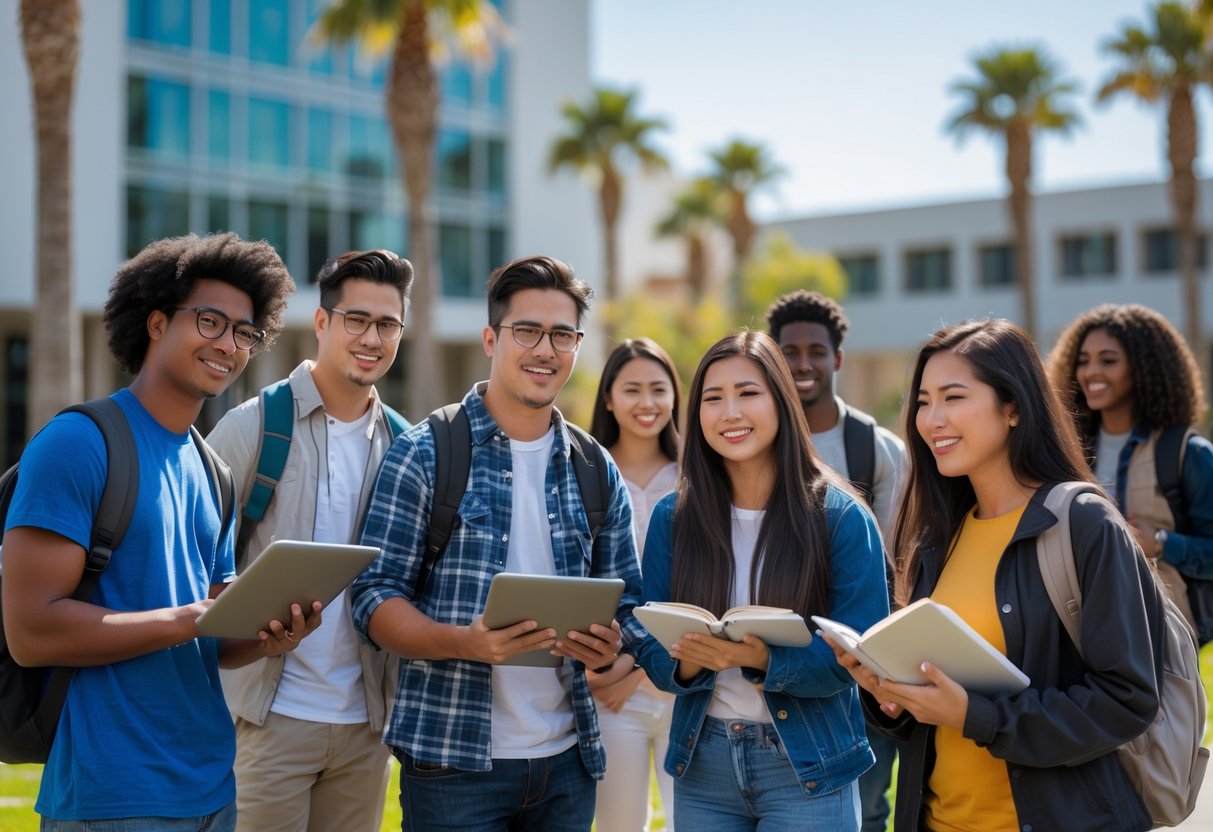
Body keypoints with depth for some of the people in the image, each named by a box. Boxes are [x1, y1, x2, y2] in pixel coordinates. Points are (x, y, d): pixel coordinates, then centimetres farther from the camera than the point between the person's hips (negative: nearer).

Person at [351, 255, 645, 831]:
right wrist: (466, 642, -24)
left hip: (567, 760, 4)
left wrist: (607, 647, -10)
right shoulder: (424, 454, -4)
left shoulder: (599, 474, 10)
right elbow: (375, 598, -7)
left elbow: (625, 607, 13)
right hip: (452, 758, -4)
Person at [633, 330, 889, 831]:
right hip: (702, 761, 3)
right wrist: (690, 662, -20)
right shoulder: (672, 517, 0)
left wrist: (763, 659, -26)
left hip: (807, 768, -3)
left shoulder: (841, 517, -8)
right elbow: (653, 652, 2)